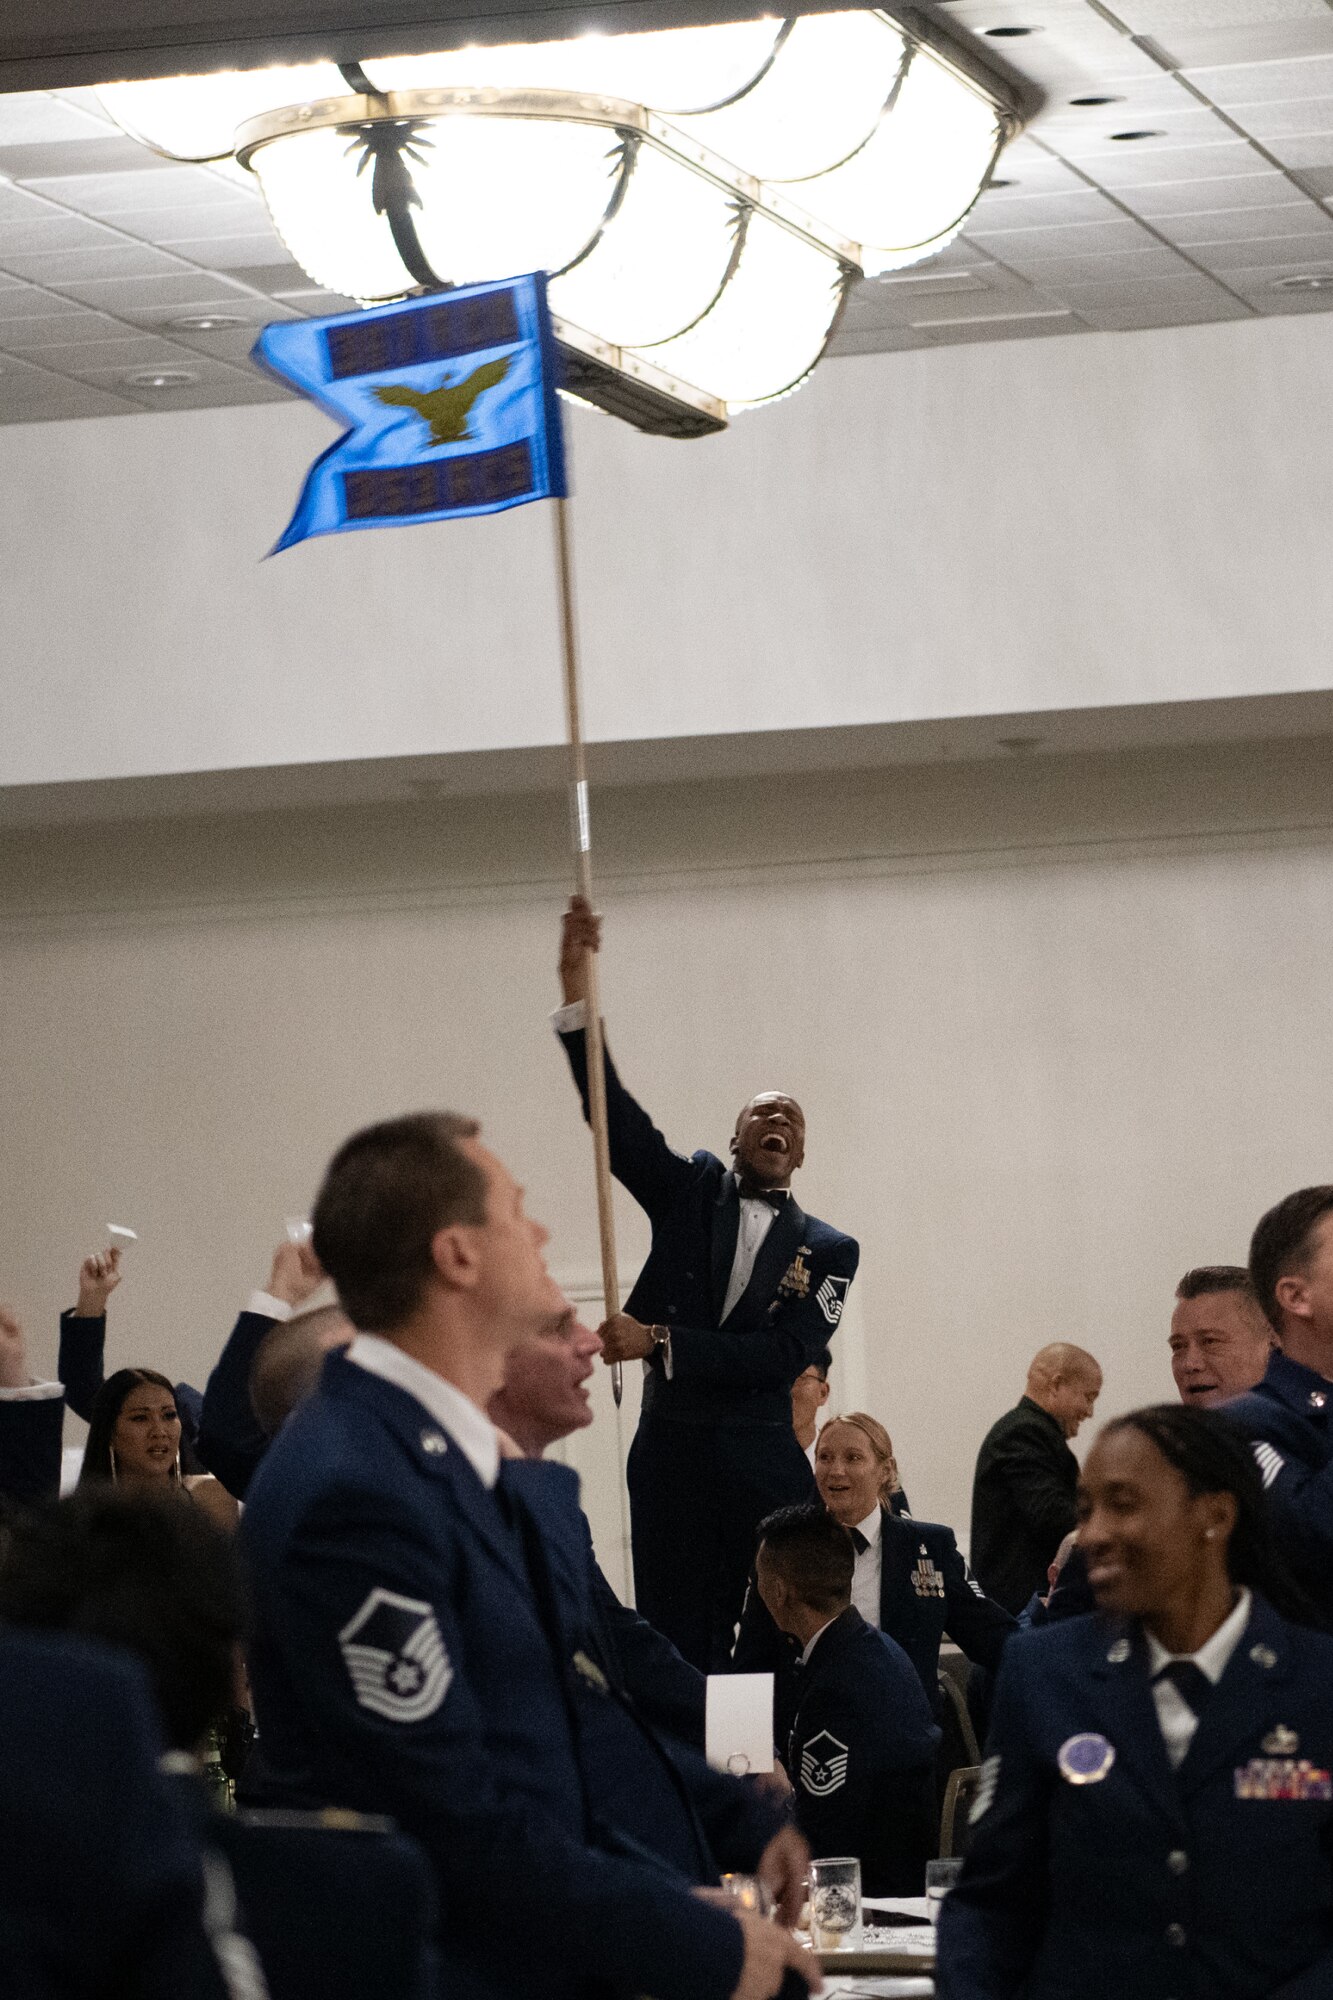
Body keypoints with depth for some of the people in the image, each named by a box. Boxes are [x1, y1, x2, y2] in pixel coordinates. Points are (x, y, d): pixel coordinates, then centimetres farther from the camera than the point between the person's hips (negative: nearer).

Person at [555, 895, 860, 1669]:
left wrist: (659, 1342, -15)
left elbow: (784, 1356, -7)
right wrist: (576, 989, -14)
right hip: (672, 1456, 1)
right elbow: (612, 1112, -2)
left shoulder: (827, 1250, 7)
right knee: (677, 1652, -2)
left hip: (769, 1467, -1)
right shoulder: (691, 1190, 11)